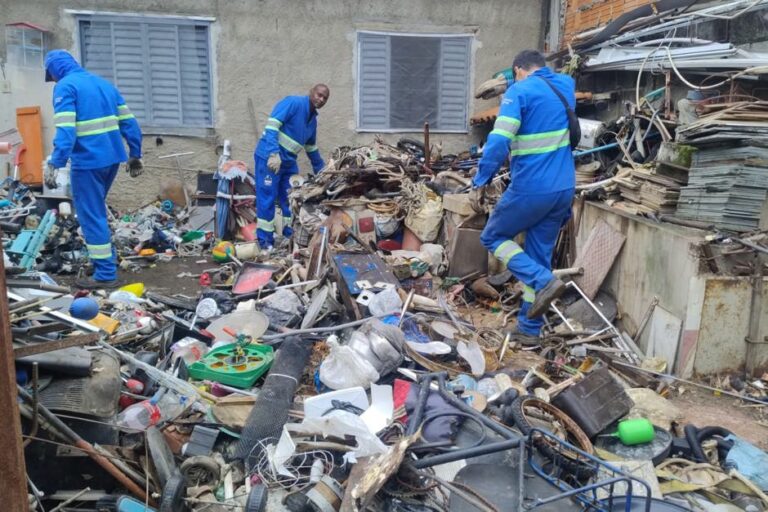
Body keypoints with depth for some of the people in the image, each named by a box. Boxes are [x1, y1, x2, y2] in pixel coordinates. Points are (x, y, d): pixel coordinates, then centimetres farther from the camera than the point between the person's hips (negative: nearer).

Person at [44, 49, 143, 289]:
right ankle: (105, 257, 32)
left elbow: (65, 130, -20)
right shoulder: (104, 83, 17)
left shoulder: (65, 87, -6)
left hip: (87, 161, -8)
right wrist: (135, 154, 18)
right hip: (112, 157, 8)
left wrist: (54, 164, -23)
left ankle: (106, 274, 0)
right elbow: (128, 122, 14)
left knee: (91, 216, -1)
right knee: (96, 210, 24)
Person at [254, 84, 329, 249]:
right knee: (267, 199, -7)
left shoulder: (313, 119, 16)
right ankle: (264, 241, -3)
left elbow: (311, 148, 29)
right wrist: (274, 154, -31)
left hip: (289, 161, 8)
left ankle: (290, 236, 19)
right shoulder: (293, 102, -10)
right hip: (269, 157, -8)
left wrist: (321, 170, 33)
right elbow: (272, 125, -21)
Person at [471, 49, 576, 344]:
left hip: (531, 189, -7)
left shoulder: (519, 91, -9)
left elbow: (499, 141, -20)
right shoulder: (566, 85, 12)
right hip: (564, 189, 7)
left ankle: (544, 282, -5)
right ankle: (529, 330, 18)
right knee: (539, 256, 14)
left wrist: (480, 182, -13)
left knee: (492, 237, 14)